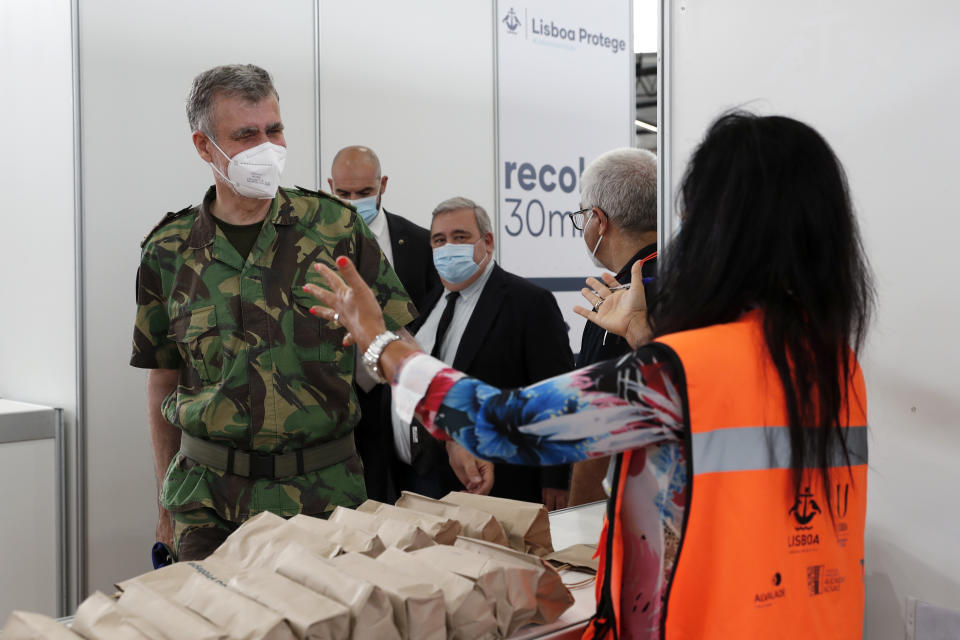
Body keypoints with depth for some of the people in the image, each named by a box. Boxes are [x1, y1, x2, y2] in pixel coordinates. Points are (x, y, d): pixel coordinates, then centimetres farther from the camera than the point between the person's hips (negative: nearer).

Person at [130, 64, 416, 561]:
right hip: (208, 501, 1)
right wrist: (167, 503, 14)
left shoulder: (335, 226, -1)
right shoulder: (169, 251, 3)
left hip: (324, 490, -1)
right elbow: (164, 380, 11)